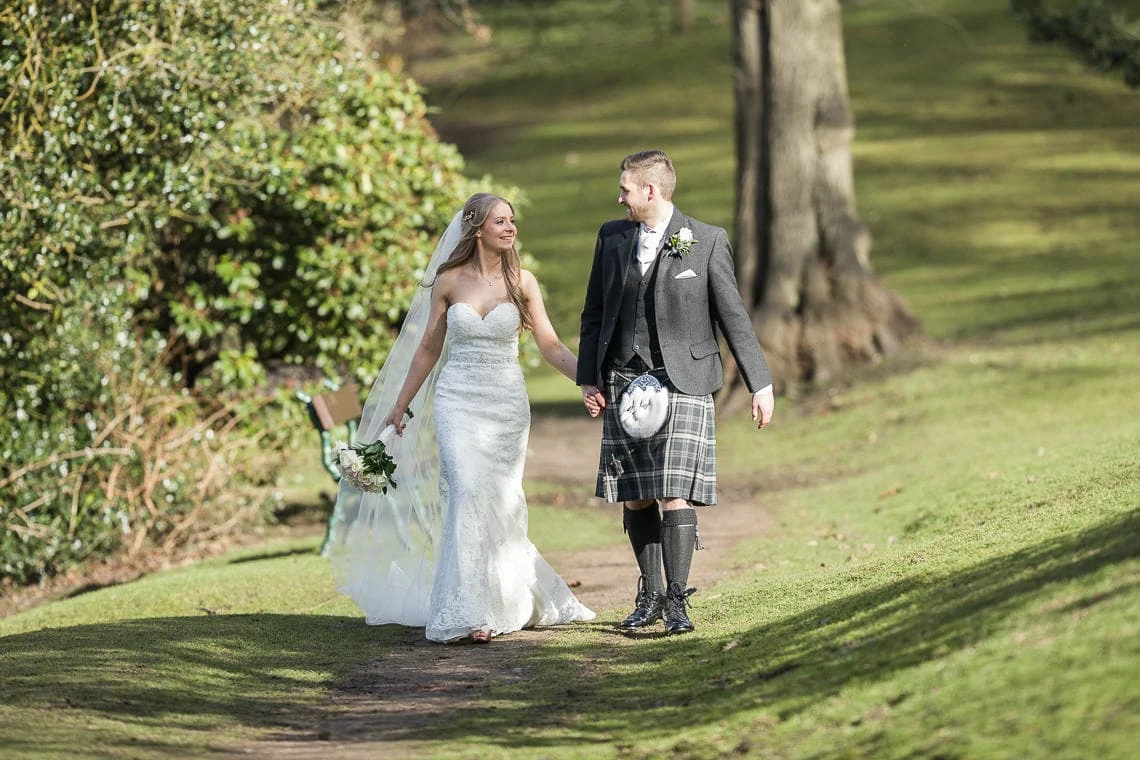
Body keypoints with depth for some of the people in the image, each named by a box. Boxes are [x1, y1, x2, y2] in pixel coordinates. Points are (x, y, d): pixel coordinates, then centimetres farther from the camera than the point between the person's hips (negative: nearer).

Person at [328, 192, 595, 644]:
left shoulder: (521, 282, 1)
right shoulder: (448, 280, 1)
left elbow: (550, 346, -2)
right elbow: (429, 348, 10)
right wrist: (400, 404, 13)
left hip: (507, 404, 1)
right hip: (459, 402, -1)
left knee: (502, 505, 5)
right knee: (469, 495, -17)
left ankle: (513, 601, 24)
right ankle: (465, 615, -19)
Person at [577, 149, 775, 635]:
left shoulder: (707, 242, -2)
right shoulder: (612, 237, 9)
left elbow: (733, 317, 2)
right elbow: (594, 314, 15)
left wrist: (761, 383, 1)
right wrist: (588, 379, 8)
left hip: (682, 382, -4)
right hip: (624, 385, 4)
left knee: (675, 495, -12)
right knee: (634, 498, 5)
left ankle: (676, 600, -8)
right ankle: (650, 595, 16)